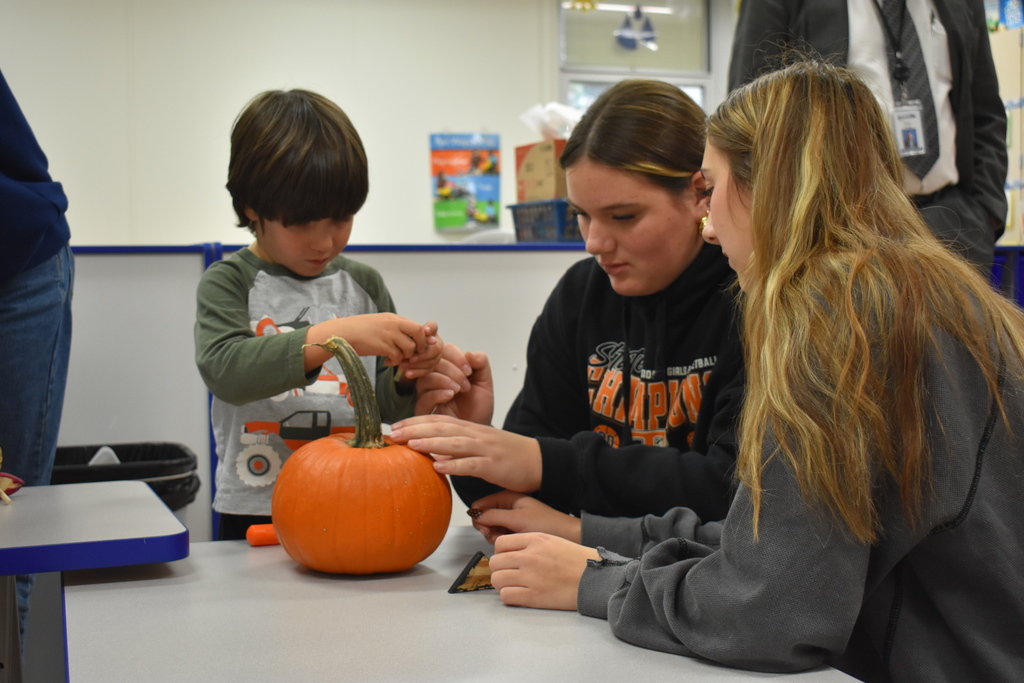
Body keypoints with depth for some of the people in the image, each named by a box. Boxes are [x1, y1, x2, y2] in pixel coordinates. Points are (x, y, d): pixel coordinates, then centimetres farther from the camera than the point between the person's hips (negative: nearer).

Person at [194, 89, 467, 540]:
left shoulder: (364, 284, 12)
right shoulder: (228, 283, 3)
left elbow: (387, 408, 13)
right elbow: (224, 368, -18)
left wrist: (406, 378, -9)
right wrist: (334, 335, -26)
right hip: (256, 515, -3)